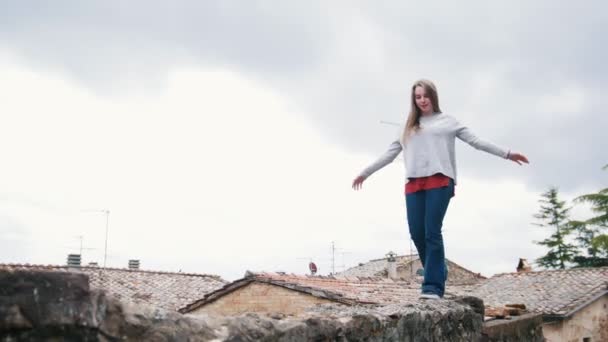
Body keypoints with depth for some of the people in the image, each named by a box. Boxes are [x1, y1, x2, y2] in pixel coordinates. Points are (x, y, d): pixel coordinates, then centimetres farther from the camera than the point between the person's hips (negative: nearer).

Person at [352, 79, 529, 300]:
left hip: (439, 181, -4)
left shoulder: (447, 121, 15)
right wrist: (365, 173, 27)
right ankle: (437, 275, 12)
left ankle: (433, 286, -14)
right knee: (416, 233, -5)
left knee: (432, 232, -13)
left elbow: (476, 141, 13)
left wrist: (506, 154, 8)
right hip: (413, 184, 4)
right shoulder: (408, 127, 23)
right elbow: (390, 154, 27)